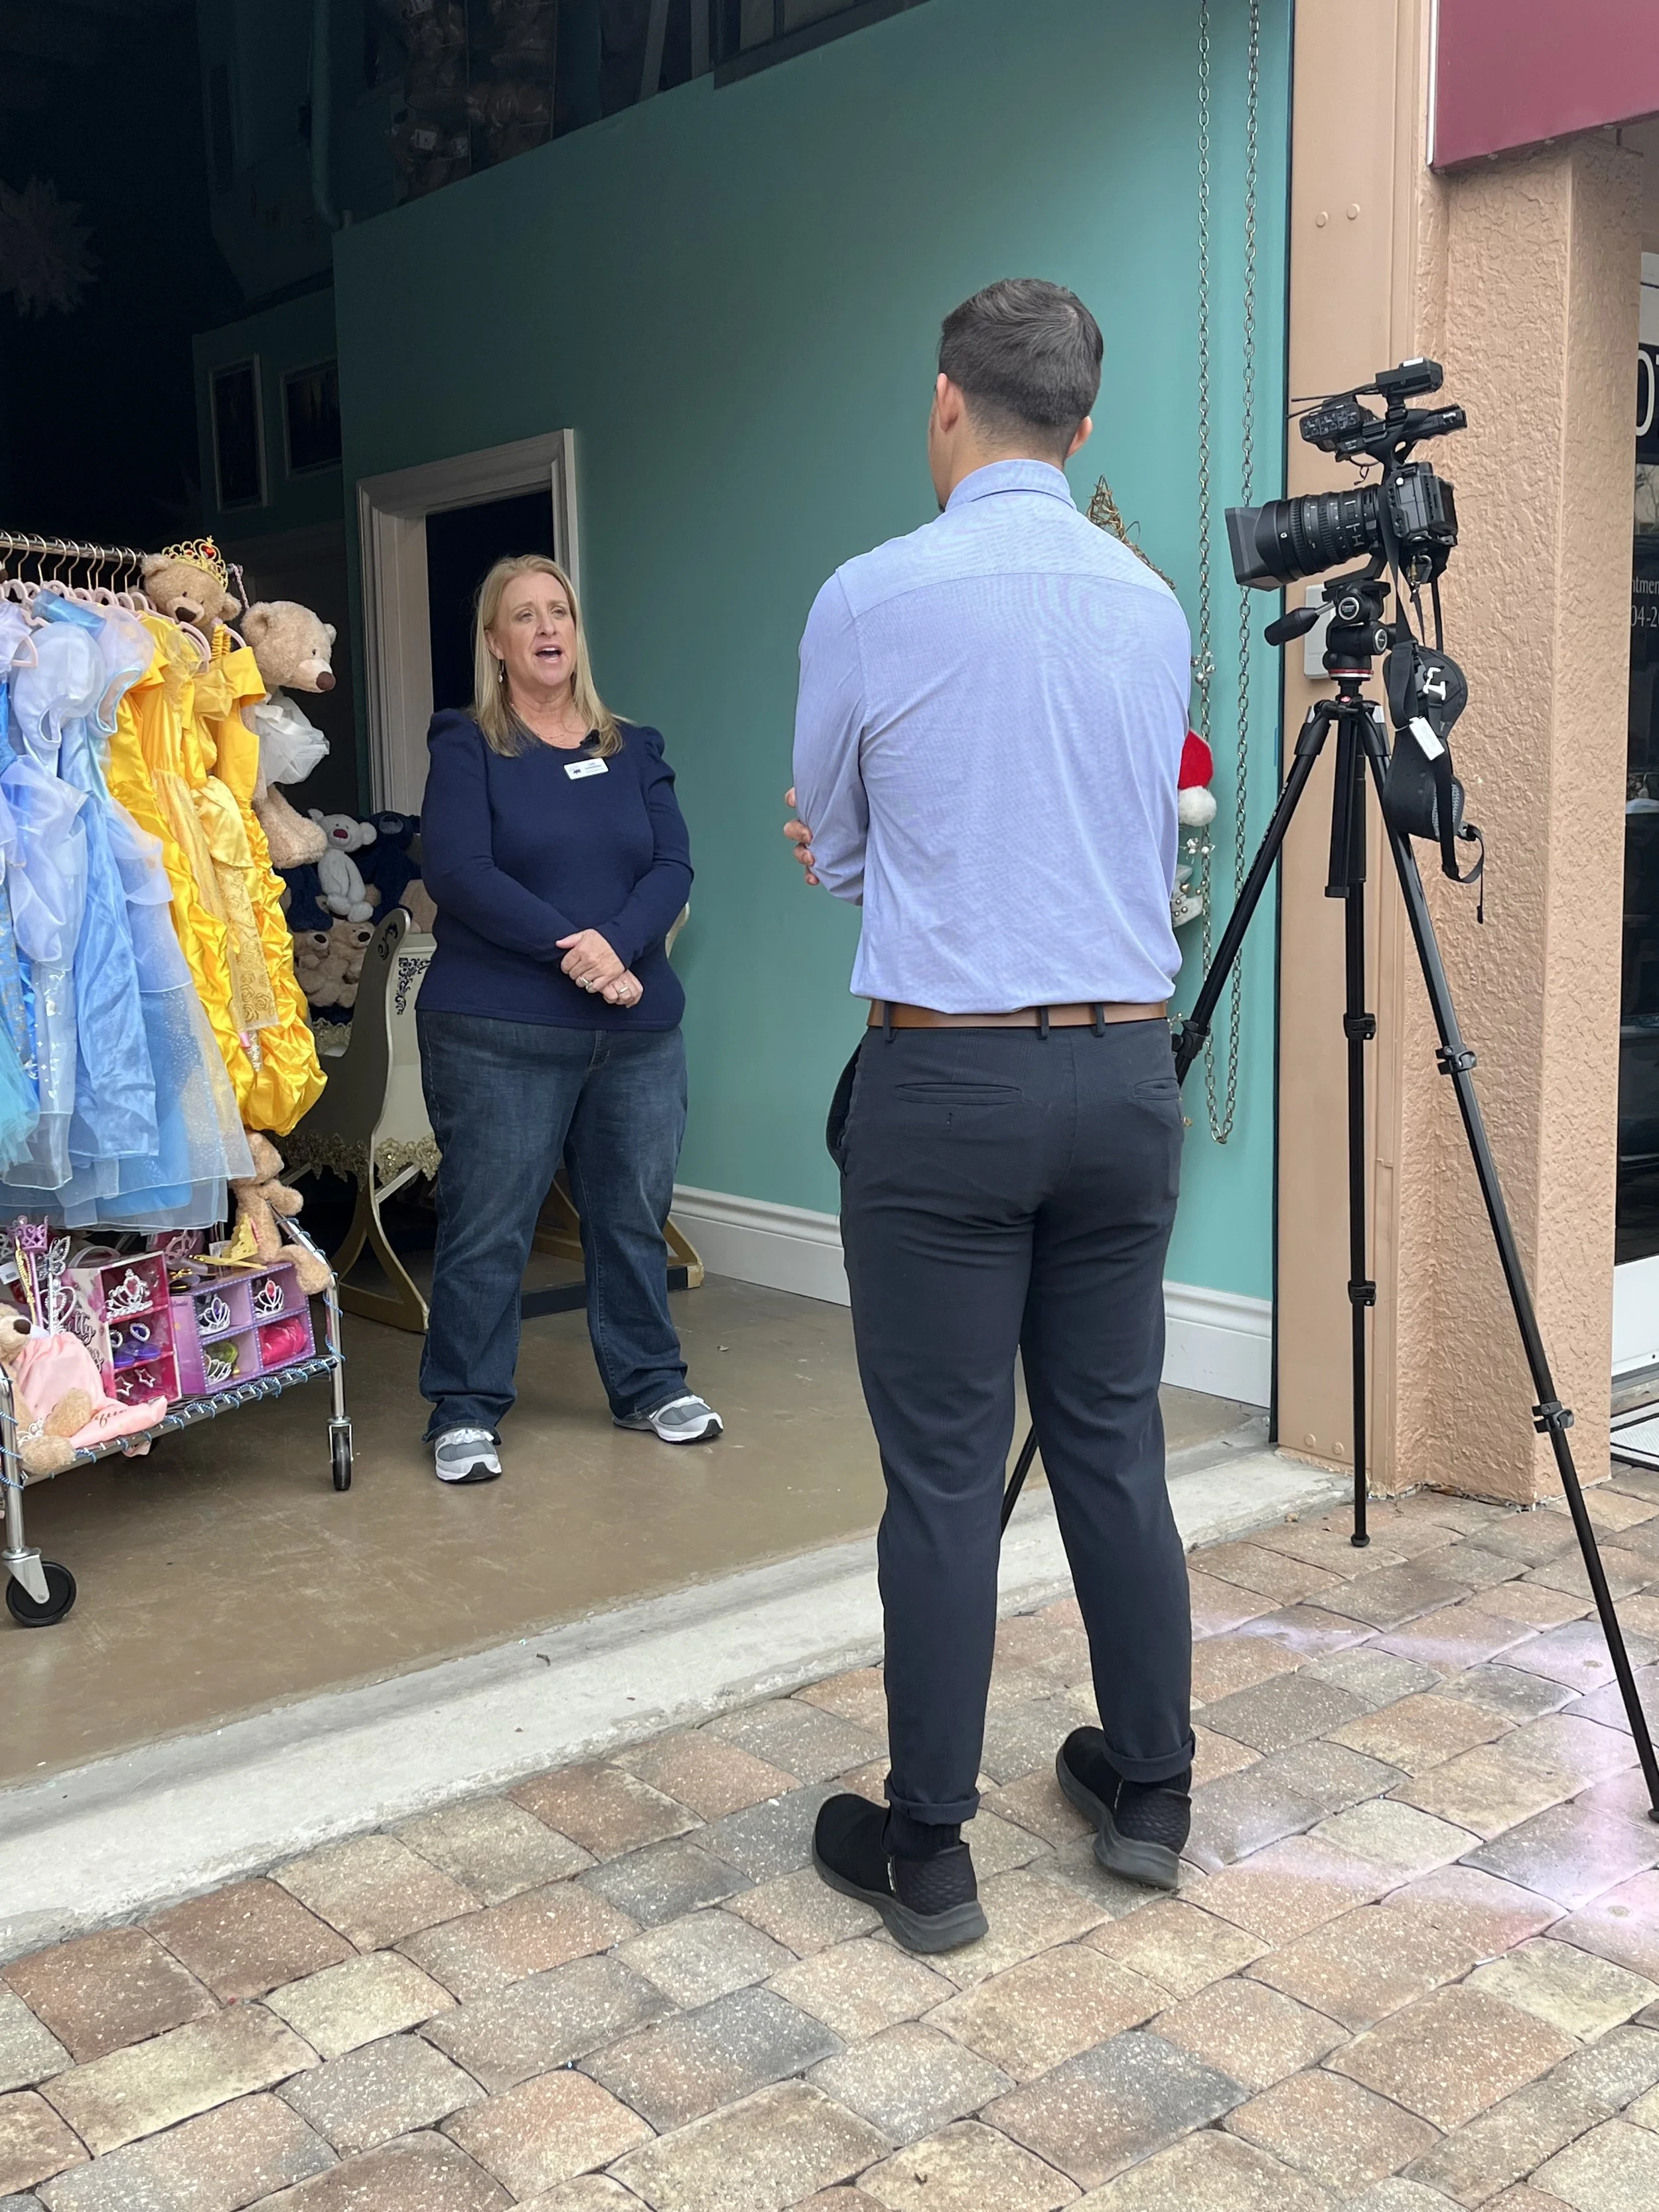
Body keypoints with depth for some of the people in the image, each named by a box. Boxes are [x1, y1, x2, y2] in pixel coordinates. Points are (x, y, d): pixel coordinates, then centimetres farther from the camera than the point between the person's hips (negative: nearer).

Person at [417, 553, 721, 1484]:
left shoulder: (635, 752, 14)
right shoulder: (467, 749, 2)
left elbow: (674, 867, 2)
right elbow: (458, 872, -11)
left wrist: (616, 944, -17)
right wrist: (569, 948, -19)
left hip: (638, 1029, 4)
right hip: (498, 1032, -4)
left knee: (635, 1215, 11)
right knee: (488, 1226, 0)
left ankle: (649, 1383, 26)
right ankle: (465, 1410, 11)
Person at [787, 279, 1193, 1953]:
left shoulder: (872, 599, -7)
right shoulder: (1152, 607, 7)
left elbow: (830, 855, 6)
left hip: (945, 1079, -5)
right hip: (1126, 1071, 5)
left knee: (944, 1476, 2)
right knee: (1114, 1444, 14)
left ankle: (925, 1854, 14)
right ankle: (1148, 1793, 28)